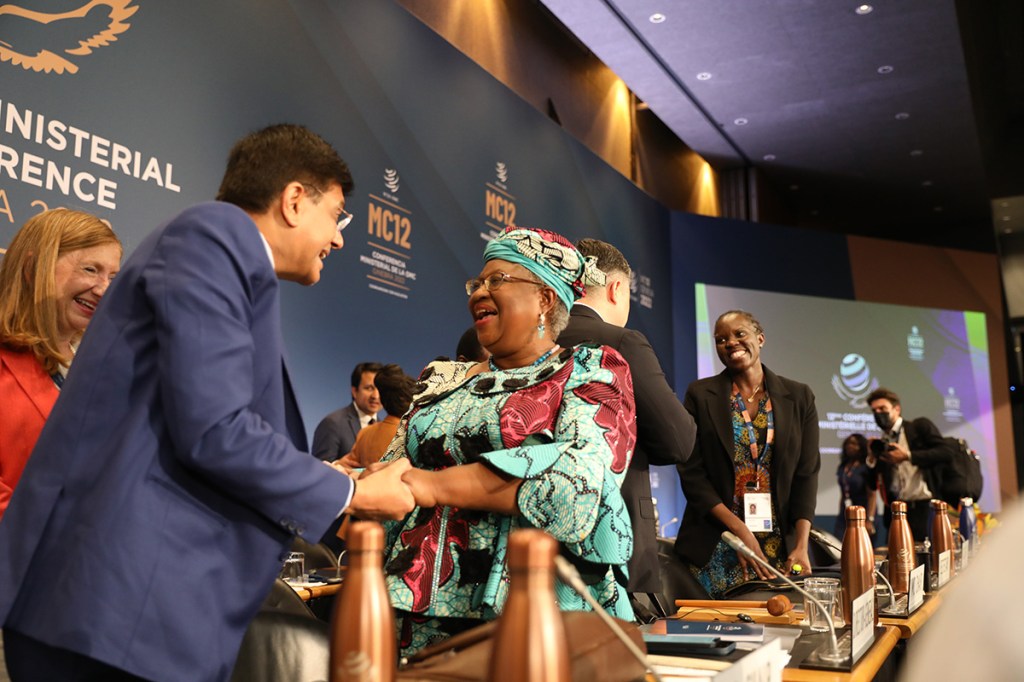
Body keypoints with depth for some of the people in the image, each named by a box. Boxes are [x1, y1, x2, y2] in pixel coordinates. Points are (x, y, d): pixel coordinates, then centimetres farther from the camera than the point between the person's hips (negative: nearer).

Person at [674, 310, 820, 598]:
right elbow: (691, 471, -4)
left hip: (782, 545, 2)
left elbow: (806, 474, 2)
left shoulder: (799, 397, 6)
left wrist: (801, 546, -10)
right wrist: (740, 531, -13)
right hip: (715, 547, -1)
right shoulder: (700, 395, 1)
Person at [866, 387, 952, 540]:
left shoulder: (920, 426, 2)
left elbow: (946, 453, -12)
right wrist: (873, 458, -3)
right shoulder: (881, 442, 15)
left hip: (924, 506, -5)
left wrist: (908, 456, -16)